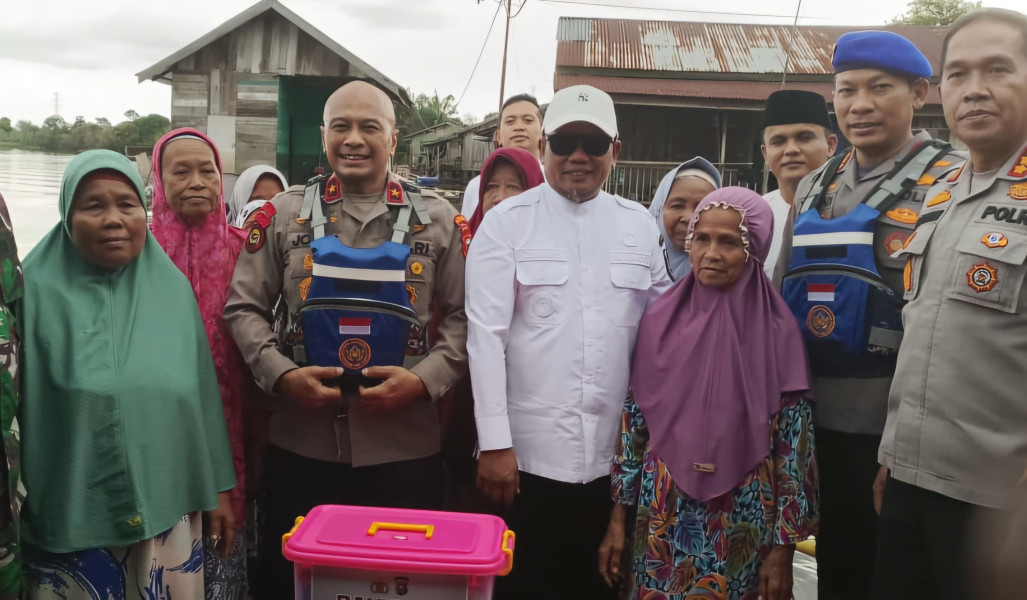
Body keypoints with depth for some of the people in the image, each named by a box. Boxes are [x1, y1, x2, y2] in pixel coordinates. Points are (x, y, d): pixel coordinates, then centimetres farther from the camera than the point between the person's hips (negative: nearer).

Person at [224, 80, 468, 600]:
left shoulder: (438, 220, 3)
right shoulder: (283, 214, 4)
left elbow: (463, 317, 2)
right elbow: (243, 308, 5)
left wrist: (423, 379, -13)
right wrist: (281, 374, -11)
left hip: (405, 448, 0)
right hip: (298, 445, 1)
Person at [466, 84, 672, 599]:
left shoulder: (639, 224, 7)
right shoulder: (506, 222, -2)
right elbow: (485, 335, -7)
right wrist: (494, 443, -11)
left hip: (616, 453, 3)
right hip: (528, 452, -2)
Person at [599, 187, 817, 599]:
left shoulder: (776, 331, -8)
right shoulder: (661, 318, -1)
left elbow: (793, 442, -5)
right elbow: (634, 418, 3)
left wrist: (782, 547, -5)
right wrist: (618, 516, 4)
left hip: (740, 524, -2)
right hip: (662, 516, 2)